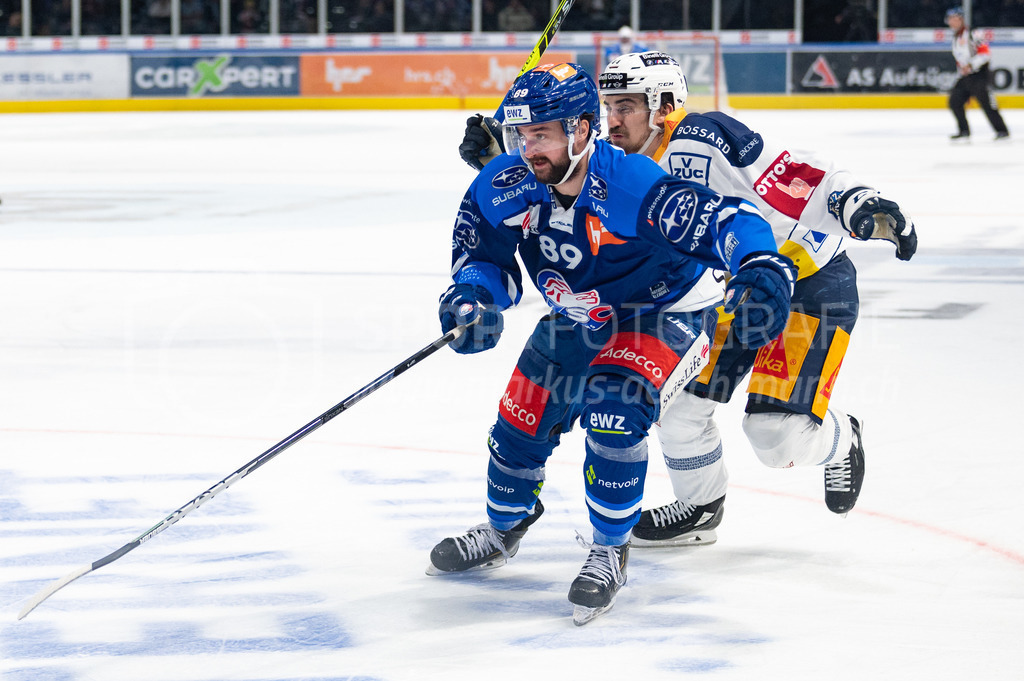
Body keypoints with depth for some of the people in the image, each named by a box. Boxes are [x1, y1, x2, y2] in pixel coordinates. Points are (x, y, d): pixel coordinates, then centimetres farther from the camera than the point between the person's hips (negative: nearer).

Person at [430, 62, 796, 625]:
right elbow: (484, 258, -2)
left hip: (665, 315, -6)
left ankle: (610, 553, -5)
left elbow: (727, 219, -40)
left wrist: (763, 270, -59)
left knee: (612, 412, -28)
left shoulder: (632, 187, -36)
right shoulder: (503, 188, -17)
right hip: (578, 320, 7)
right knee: (522, 419, 9)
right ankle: (503, 529, 41)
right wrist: (472, 298, -24)